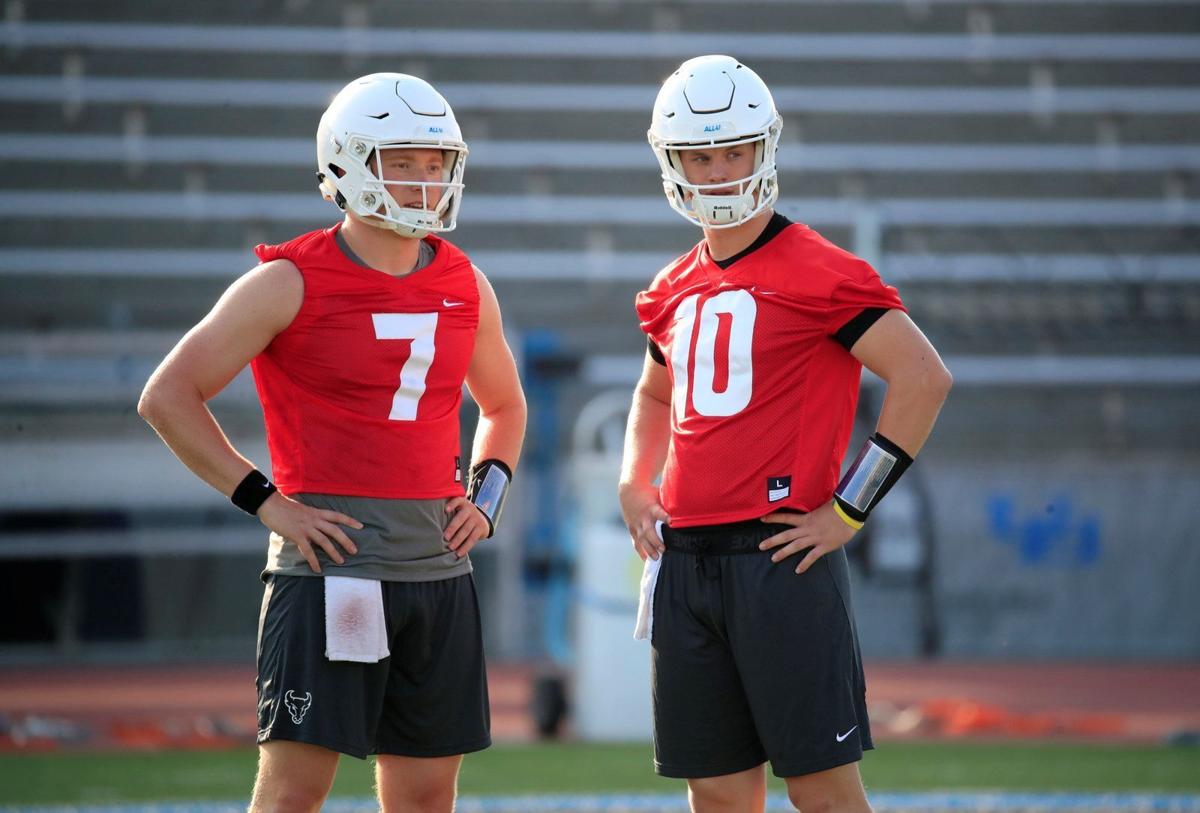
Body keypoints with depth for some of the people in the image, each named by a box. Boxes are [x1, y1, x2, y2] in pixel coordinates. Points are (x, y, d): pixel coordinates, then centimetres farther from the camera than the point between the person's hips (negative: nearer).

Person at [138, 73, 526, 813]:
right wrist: (266, 501, -10)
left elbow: (504, 403, 29)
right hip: (332, 566, -6)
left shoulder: (465, 288, 10)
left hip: (439, 566, 6)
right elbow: (169, 398, -6)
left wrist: (488, 491, 11)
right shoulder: (292, 284, -6)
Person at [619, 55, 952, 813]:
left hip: (780, 558, -7)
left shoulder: (817, 273, -8)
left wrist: (848, 509, -12)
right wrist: (634, 486, 16)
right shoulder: (675, 290, 14)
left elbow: (924, 378, -13)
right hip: (685, 559, 7)